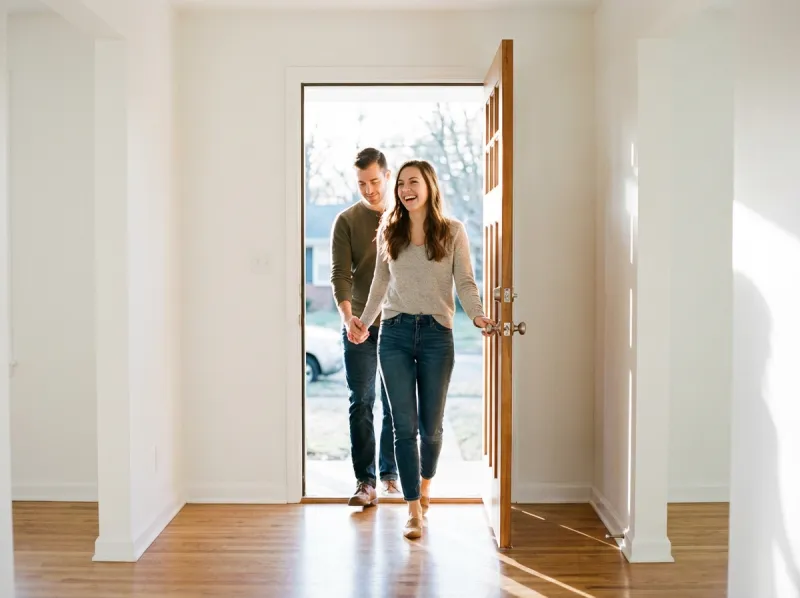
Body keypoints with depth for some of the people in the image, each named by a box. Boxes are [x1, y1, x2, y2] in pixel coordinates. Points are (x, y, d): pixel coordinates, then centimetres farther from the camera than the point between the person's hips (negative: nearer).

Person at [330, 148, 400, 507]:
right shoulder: (347, 221, 0)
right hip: (361, 326, -1)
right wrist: (347, 316, -24)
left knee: (396, 404, 8)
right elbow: (340, 274, -8)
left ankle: (390, 472, 22)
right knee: (361, 403, -2)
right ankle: (365, 481, 4)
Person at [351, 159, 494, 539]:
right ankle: (414, 511, 4)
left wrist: (477, 314, -17)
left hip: (436, 333, -1)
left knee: (431, 424, 8)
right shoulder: (389, 231, 9)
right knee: (405, 425, -2)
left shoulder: (453, 231, 2)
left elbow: (465, 282, 0)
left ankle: (425, 484, 37)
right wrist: (363, 322, 15)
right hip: (395, 333, 1)